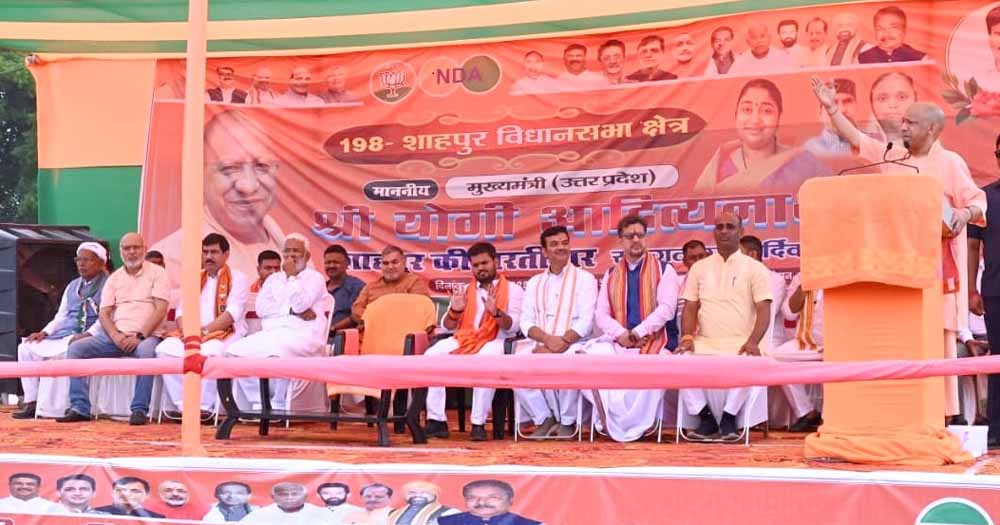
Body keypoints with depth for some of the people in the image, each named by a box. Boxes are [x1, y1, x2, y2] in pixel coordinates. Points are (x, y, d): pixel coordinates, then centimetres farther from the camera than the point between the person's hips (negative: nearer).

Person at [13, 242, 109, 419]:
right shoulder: (73, 286, 22)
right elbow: (61, 316, 22)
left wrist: (87, 335, -25)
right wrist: (44, 332, 4)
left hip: (91, 337, -8)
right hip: (64, 335, 8)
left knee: (64, 353, -35)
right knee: (26, 348, -8)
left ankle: (52, 406, -26)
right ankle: (31, 402, -9)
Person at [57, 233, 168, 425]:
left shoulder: (156, 273, 3)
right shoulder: (114, 278, 16)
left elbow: (160, 309, -7)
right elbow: (104, 313, 9)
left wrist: (139, 336, -18)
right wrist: (115, 335, -11)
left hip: (146, 336, -5)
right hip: (116, 335, 5)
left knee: (147, 352, -39)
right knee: (76, 349, -14)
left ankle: (139, 410, -32)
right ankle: (80, 408, -15)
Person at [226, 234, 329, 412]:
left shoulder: (315, 278, 8)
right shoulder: (273, 279, 23)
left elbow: (300, 304, -10)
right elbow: (261, 308, 5)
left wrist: (292, 276, -2)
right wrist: (292, 310, -6)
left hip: (303, 335, -5)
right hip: (271, 333, 5)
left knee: (275, 350, -38)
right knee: (236, 350, -20)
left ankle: (278, 405, -20)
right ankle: (258, 402, -12)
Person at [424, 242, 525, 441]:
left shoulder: (512, 290, 11)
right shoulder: (465, 291, 23)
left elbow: (513, 326, -2)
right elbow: (447, 326, 18)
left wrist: (496, 312, -23)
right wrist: (454, 311, -5)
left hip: (495, 341, -4)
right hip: (464, 339, 4)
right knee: (432, 356, -27)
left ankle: (478, 423, -34)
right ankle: (436, 420, -27)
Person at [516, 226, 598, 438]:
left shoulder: (584, 279, 9)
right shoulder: (535, 283, 19)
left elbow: (586, 321, -3)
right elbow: (526, 321, 7)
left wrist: (562, 343, -17)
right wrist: (548, 339, -13)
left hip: (572, 345, -3)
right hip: (539, 344, 3)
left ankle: (567, 421, -10)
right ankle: (543, 418, -7)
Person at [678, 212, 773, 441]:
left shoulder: (755, 268, 8)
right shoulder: (699, 268, 17)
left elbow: (764, 310, -2)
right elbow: (690, 308, 11)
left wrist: (753, 341, -20)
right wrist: (687, 337, -9)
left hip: (740, 342, -2)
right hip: (705, 342, 3)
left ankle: (729, 418, -13)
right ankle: (706, 418, -11)